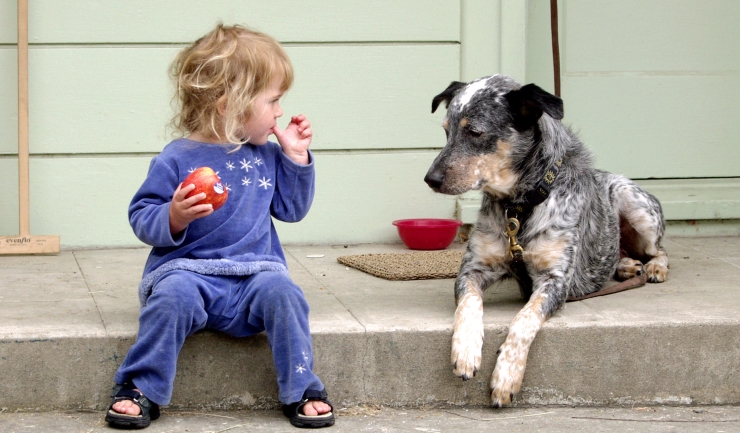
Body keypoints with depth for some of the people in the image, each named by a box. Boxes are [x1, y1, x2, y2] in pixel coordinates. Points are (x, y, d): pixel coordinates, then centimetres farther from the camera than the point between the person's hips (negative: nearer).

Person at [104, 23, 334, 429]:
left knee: (281, 290, -27)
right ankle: (139, 389, -18)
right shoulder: (176, 159, -5)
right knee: (173, 294, -34)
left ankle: (301, 391, -13)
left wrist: (297, 158, 8)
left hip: (253, 275, 3)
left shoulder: (267, 156, 10)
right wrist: (173, 218, -25)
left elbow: (291, 209, 18)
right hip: (187, 269, -3)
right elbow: (141, 217, -5)